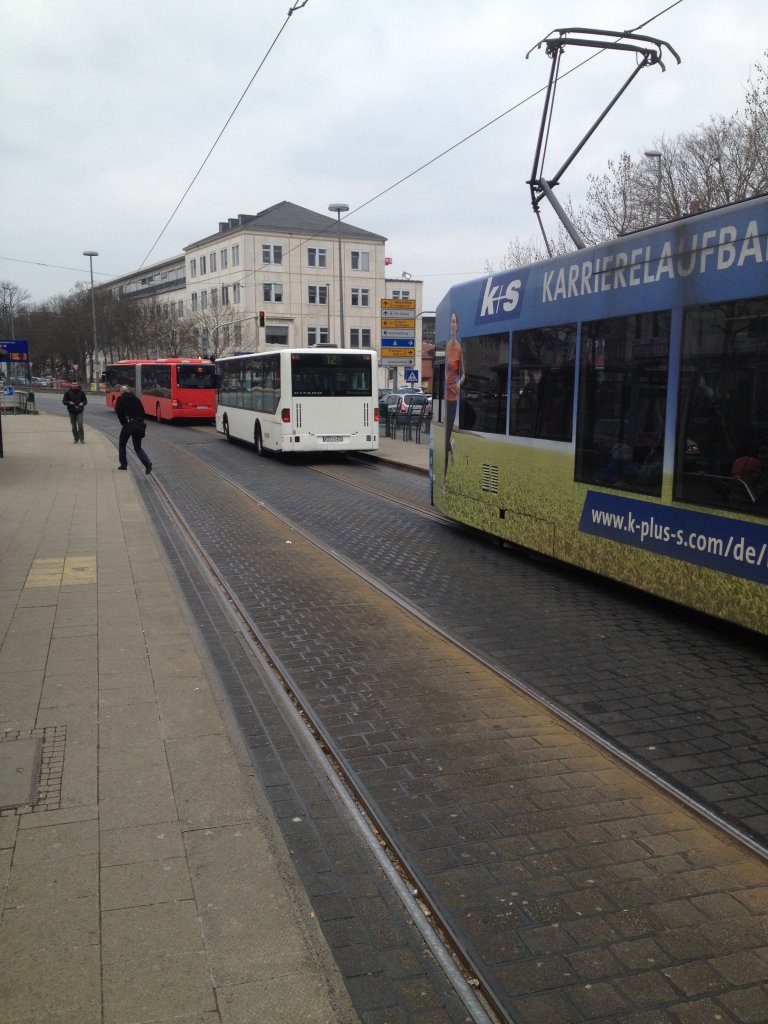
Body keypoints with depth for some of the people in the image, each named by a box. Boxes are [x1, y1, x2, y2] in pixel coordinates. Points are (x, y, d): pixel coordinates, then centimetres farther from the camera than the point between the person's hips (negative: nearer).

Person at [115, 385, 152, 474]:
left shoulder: (120, 400, 0)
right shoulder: (136, 399, 13)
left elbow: (119, 413, -8)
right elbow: (142, 412, 10)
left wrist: (123, 422, 4)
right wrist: (141, 423, 10)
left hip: (128, 425, -4)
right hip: (139, 425, 4)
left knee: (122, 444, 20)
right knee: (138, 447, 9)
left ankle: (123, 464, 19)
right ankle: (147, 463, -15)